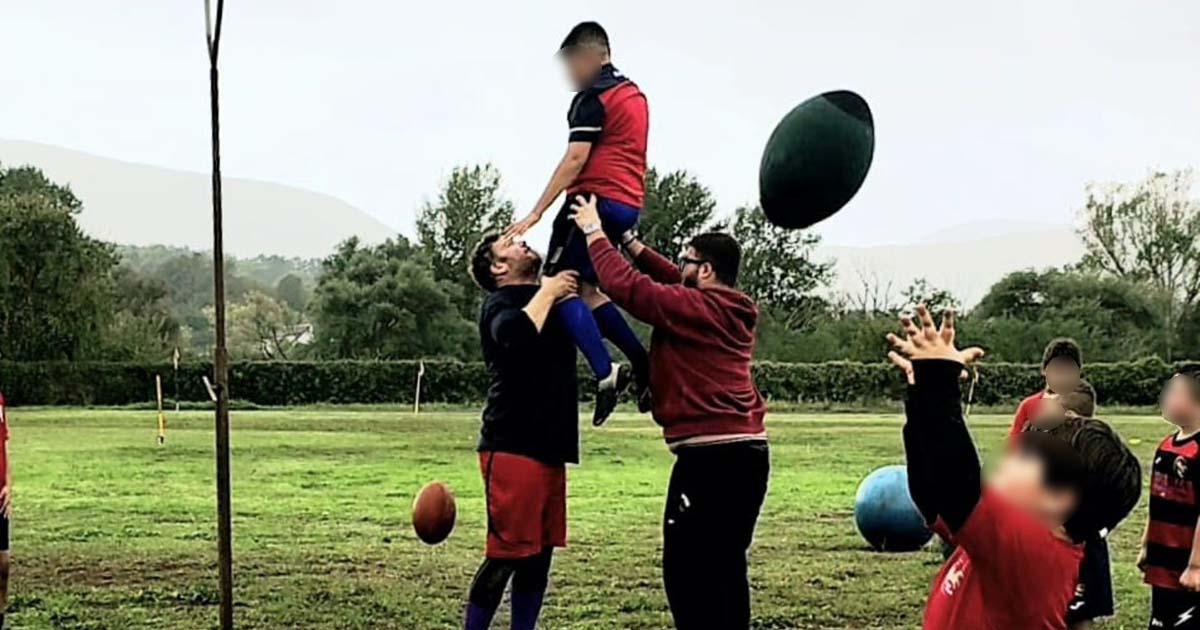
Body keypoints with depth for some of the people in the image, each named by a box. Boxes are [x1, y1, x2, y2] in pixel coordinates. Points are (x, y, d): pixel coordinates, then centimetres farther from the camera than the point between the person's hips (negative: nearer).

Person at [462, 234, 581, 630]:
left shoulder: (548, 300, 18)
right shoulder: (500, 304, -8)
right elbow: (515, 334, -32)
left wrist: (577, 284, 9)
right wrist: (548, 292, -18)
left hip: (548, 449, 9)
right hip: (512, 449, -9)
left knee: (538, 557, 10)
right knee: (505, 557, -7)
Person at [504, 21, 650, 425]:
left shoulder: (594, 98, -7)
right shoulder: (634, 94, 21)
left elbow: (575, 160, -17)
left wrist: (535, 214, -19)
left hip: (596, 199, -9)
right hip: (629, 205, 9)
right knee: (584, 288, 14)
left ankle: (606, 374, -24)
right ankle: (643, 363, 6)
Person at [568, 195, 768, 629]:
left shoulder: (697, 308, -12)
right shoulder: (731, 310, 13)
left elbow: (626, 285, -13)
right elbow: (675, 284, 26)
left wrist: (594, 231, 0)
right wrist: (628, 240, 25)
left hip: (711, 455, -9)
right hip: (748, 451, 9)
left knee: (686, 569, -5)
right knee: (725, 567, 15)